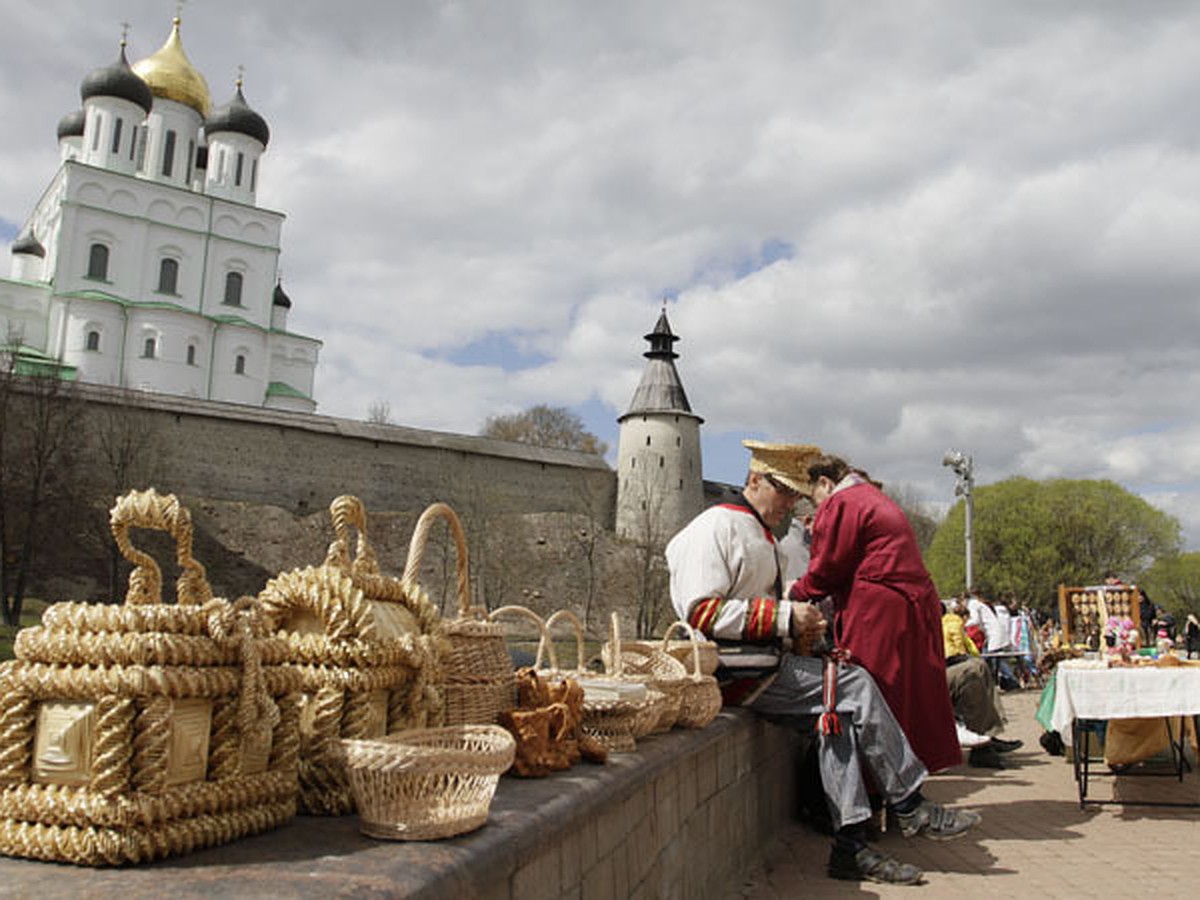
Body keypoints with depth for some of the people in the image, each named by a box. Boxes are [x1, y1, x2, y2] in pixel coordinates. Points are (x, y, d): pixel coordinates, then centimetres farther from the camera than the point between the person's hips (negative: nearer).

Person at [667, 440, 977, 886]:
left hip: (766, 661, 9)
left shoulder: (760, 534, 23)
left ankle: (850, 846, -11)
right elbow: (701, 611, -19)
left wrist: (797, 630, 7)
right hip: (735, 669, -9)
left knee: (836, 709, -11)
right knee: (854, 685, -15)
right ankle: (911, 808, -3)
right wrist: (784, 618, -18)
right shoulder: (717, 527, -10)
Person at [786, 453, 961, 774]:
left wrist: (795, 593, 7)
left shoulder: (838, 505, -6)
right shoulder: (873, 497, 23)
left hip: (878, 614, -10)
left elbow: (827, 568, -8)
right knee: (909, 694, 13)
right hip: (916, 603, 10)